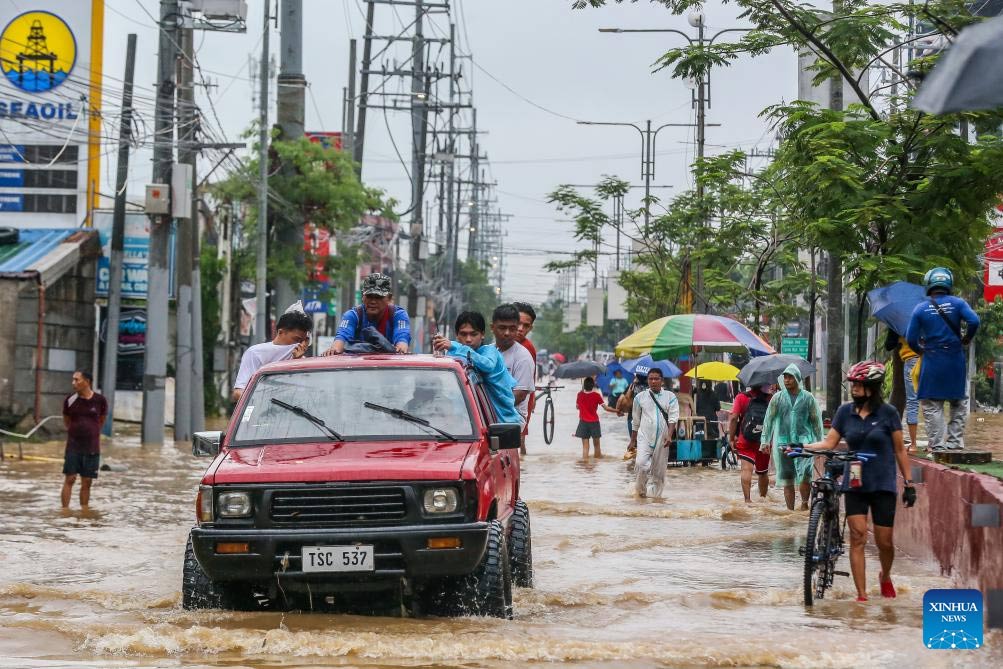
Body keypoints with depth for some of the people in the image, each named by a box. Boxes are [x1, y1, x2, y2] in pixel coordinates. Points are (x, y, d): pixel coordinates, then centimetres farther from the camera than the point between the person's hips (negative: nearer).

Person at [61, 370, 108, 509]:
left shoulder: (100, 400, -4)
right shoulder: (70, 400, -3)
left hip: (92, 448, 0)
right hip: (73, 446, 0)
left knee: (87, 482, 5)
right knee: (69, 479, -5)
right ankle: (65, 511, -3)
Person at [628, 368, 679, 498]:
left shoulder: (670, 397, 5)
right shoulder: (640, 397, 7)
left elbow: (673, 418, -3)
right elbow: (636, 421, 15)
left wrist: (669, 436, -18)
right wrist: (632, 440, 17)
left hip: (662, 439, 1)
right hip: (644, 437, 0)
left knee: (659, 471, 4)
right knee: (641, 464, -20)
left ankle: (656, 496, 17)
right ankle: (641, 491, 0)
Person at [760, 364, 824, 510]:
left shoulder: (808, 398, 3)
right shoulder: (777, 398, 6)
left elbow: (816, 420, 8)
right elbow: (769, 419, 9)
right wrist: (765, 440, 5)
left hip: (804, 441, -2)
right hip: (783, 442, 2)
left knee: (805, 475, -19)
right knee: (787, 481, 5)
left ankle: (804, 503, 1)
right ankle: (790, 510, 13)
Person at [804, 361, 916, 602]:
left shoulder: (887, 412, -3)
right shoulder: (845, 411, 4)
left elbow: (900, 450, 0)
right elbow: (829, 442, 1)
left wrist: (909, 484, -2)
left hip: (883, 484, -2)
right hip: (854, 484, 2)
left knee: (884, 542, 2)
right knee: (858, 537, -9)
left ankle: (885, 576, 34)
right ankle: (861, 594, -8)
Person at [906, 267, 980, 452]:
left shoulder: (921, 308, -1)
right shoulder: (957, 303, -2)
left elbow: (911, 339, -3)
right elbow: (974, 321, -16)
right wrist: (966, 339, 2)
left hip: (932, 362, -1)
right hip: (956, 361, 1)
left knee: (932, 406, 5)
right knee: (959, 404, 14)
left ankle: (938, 446, 0)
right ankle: (955, 442, 10)